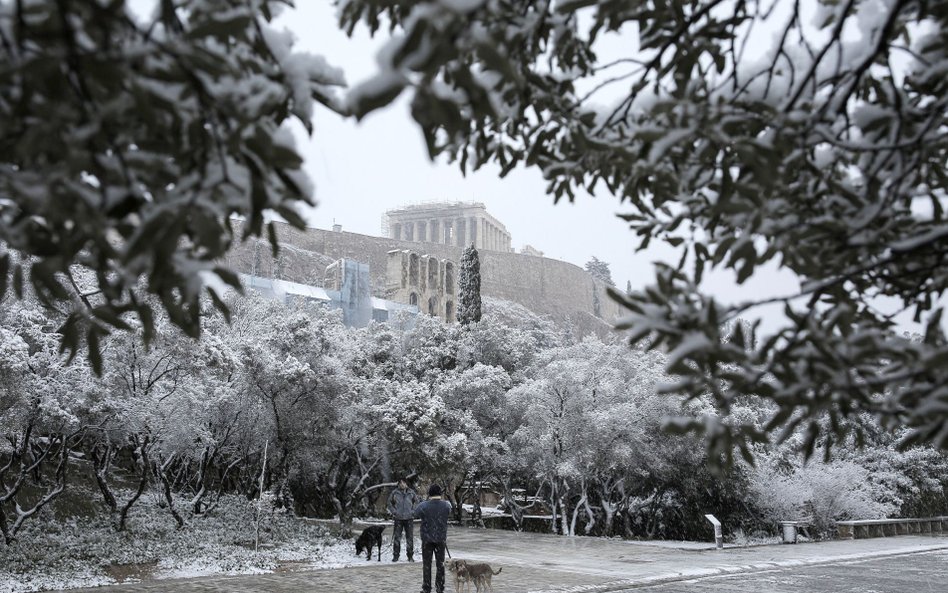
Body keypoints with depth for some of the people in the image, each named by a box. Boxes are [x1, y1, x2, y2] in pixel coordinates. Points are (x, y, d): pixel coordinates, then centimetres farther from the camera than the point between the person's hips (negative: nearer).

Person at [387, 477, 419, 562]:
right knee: (397, 537, -1)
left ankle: (410, 556, 12)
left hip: (409, 518, 1)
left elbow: (417, 502, 14)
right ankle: (395, 556, 8)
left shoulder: (411, 492, 4)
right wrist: (393, 512, -1)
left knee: (410, 537, 4)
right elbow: (389, 503, 11)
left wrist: (413, 511, 1)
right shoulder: (394, 493, 1)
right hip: (398, 518, -1)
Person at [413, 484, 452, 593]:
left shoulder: (423, 506, -14)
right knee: (440, 563, 12)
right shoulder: (446, 505, -8)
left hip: (427, 539, -2)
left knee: (427, 564, 6)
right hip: (441, 538, 2)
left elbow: (415, 514, 3)